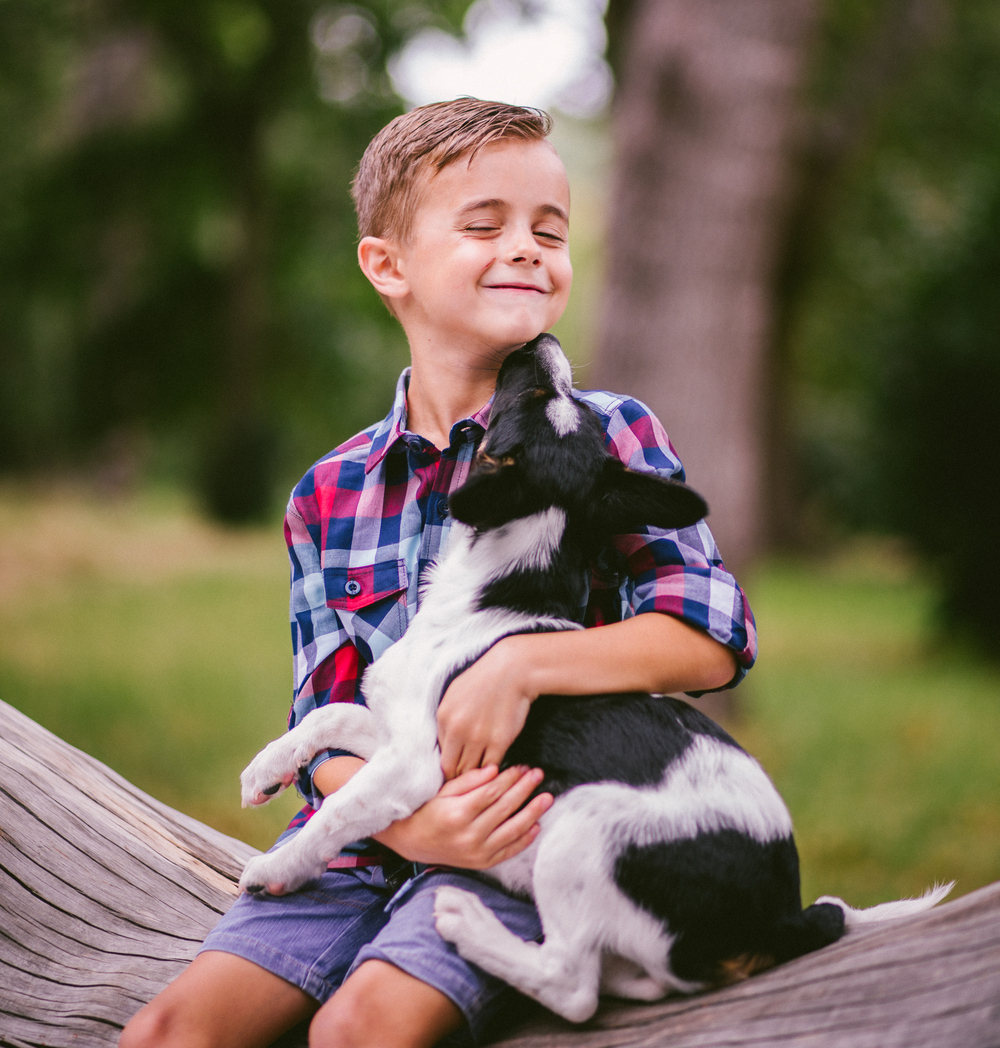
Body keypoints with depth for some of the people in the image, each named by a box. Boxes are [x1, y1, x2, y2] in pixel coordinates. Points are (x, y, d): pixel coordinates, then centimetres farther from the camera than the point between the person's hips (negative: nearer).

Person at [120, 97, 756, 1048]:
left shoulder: (603, 436, 0)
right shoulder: (328, 495, 8)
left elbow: (716, 639, -9)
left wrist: (521, 664, -21)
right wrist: (410, 822, -16)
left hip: (522, 843, -3)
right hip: (365, 840, 3)